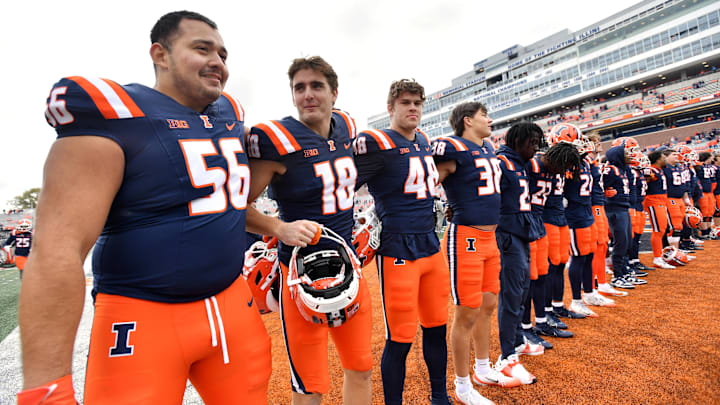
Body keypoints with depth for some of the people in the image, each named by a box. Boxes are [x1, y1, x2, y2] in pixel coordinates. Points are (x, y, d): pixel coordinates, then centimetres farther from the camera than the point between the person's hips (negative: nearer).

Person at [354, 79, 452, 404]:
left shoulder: (424, 141, 14)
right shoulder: (377, 143, -11)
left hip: (432, 245, 8)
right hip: (398, 251, -7)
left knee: (437, 327, 18)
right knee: (400, 339, 2)